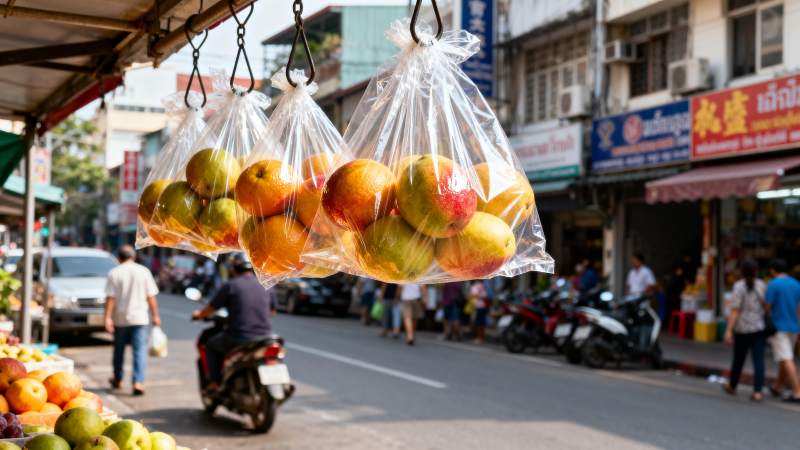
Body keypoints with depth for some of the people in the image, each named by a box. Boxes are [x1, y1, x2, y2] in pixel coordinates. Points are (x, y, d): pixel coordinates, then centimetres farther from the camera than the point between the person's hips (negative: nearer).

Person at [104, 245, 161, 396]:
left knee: (119, 349, 17)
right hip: (140, 318, -1)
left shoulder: (114, 273, -2)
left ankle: (117, 379, 31)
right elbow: (151, 297, 0)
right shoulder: (143, 271, 0)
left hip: (120, 318, 1)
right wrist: (155, 315, 7)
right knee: (140, 350, -3)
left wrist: (107, 317, -7)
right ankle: (138, 382, -15)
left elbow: (110, 298, -8)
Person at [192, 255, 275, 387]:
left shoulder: (230, 286, -5)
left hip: (239, 339, -4)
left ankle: (215, 383, 16)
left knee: (211, 345, 23)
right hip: (263, 339, 4)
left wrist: (198, 314, 25)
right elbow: (272, 310, 22)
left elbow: (211, 308, 3)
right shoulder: (265, 286, 8)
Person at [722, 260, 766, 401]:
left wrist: (729, 330, -14)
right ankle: (757, 392, -9)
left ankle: (732, 386, 31)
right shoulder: (762, 285, 3)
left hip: (742, 328, -2)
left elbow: (735, 310, -14)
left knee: (738, 359, 13)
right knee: (758, 360, -1)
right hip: (760, 327, 2)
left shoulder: (739, 286, -10)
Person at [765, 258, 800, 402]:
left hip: (778, 327, -7)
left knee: (786, 360, -10)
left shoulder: (773, 285, -11)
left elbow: (767, 307, -11)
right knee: (786, 358, 19)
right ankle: (777, 387, 33)